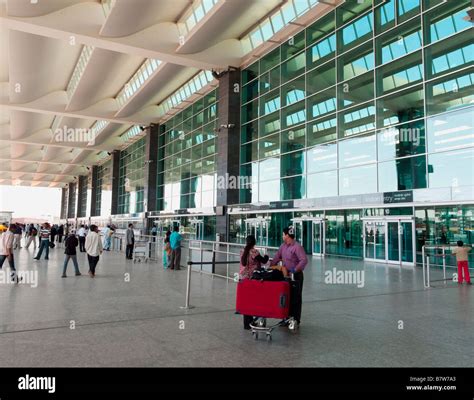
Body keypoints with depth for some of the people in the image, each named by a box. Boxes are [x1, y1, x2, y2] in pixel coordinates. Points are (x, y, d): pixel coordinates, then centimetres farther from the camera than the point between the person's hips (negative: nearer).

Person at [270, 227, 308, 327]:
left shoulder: (297, 247, -17)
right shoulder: (283, 246, 8)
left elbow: (304, 260, -25)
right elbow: (277, 257, 12)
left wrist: (295, 270, -24)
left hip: (296, 275, -8)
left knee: (296, 298, 2)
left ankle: (296, 320, 10)